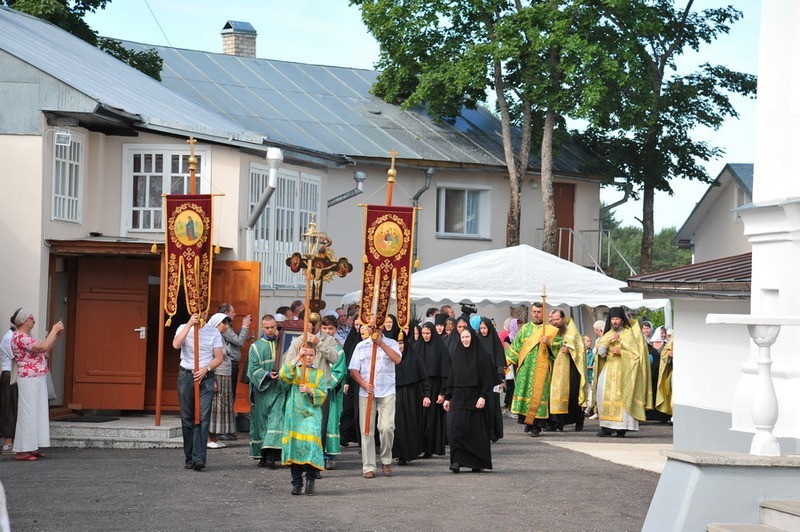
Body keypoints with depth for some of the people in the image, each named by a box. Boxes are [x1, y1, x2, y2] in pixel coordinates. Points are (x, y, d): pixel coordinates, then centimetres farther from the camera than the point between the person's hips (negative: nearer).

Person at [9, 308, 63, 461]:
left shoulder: (25, 336, 17)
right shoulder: (19, 337, -15)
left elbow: (45, 352, 21)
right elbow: (43, 347, -25)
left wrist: (57, 335, 11)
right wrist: (54, 331, -13)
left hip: (37, 380, 10)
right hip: (29, 381, -10)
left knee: (37, 413, 10)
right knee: (28, 413, -8)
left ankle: (31, 448, 14)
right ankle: (22, 451, -5)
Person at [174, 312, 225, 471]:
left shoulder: (214, 332, 7)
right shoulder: (184, 328, 7)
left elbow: (219, 358, 4)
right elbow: (176, 344, -14)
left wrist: (206, 369, -13)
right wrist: (190, 324, -17)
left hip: (206, 377, -1)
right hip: (186, 376, 1)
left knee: (203, 417, -12)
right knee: (187, 418, 4)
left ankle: (199, 458, -18)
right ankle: (189, 458, 11)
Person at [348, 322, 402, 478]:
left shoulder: (391, 343, 8)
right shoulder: (361, 346, 12)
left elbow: (397, 359, -12)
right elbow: (353, 370, 7)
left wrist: (381, 343, -12)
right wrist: (364, 384, -9)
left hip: (387, 393, -2)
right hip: (366, 393, 2)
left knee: (387, 427, -12)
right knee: (366, 430, -1)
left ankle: (386, 461, 9)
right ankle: (369, 467, 4)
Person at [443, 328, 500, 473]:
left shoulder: (481, 356, -2)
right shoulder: (457, 355, 12)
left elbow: (487, 379, -6)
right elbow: (451, 378, 15)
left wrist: (483, 396, -15)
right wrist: (447, 397, 11)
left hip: (474, 398, -3)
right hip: (458, 398, 3)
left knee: (476, 431, 1)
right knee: (456, 427, -10)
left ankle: (479, 462, 11)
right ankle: (457, 461, -11)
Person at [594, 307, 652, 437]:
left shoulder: (629, 333, 5)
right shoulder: (608, 334, 17)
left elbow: (636, 353, 0)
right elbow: (600, 352, 6)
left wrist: (621, 352, -12)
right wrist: (609, 340, -8)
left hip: (623, 369, -4)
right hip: (608, 368, 4)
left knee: (621, 396, -12)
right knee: (604, 395, -8)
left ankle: (622, 427, -10)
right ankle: (606, 427, -8)